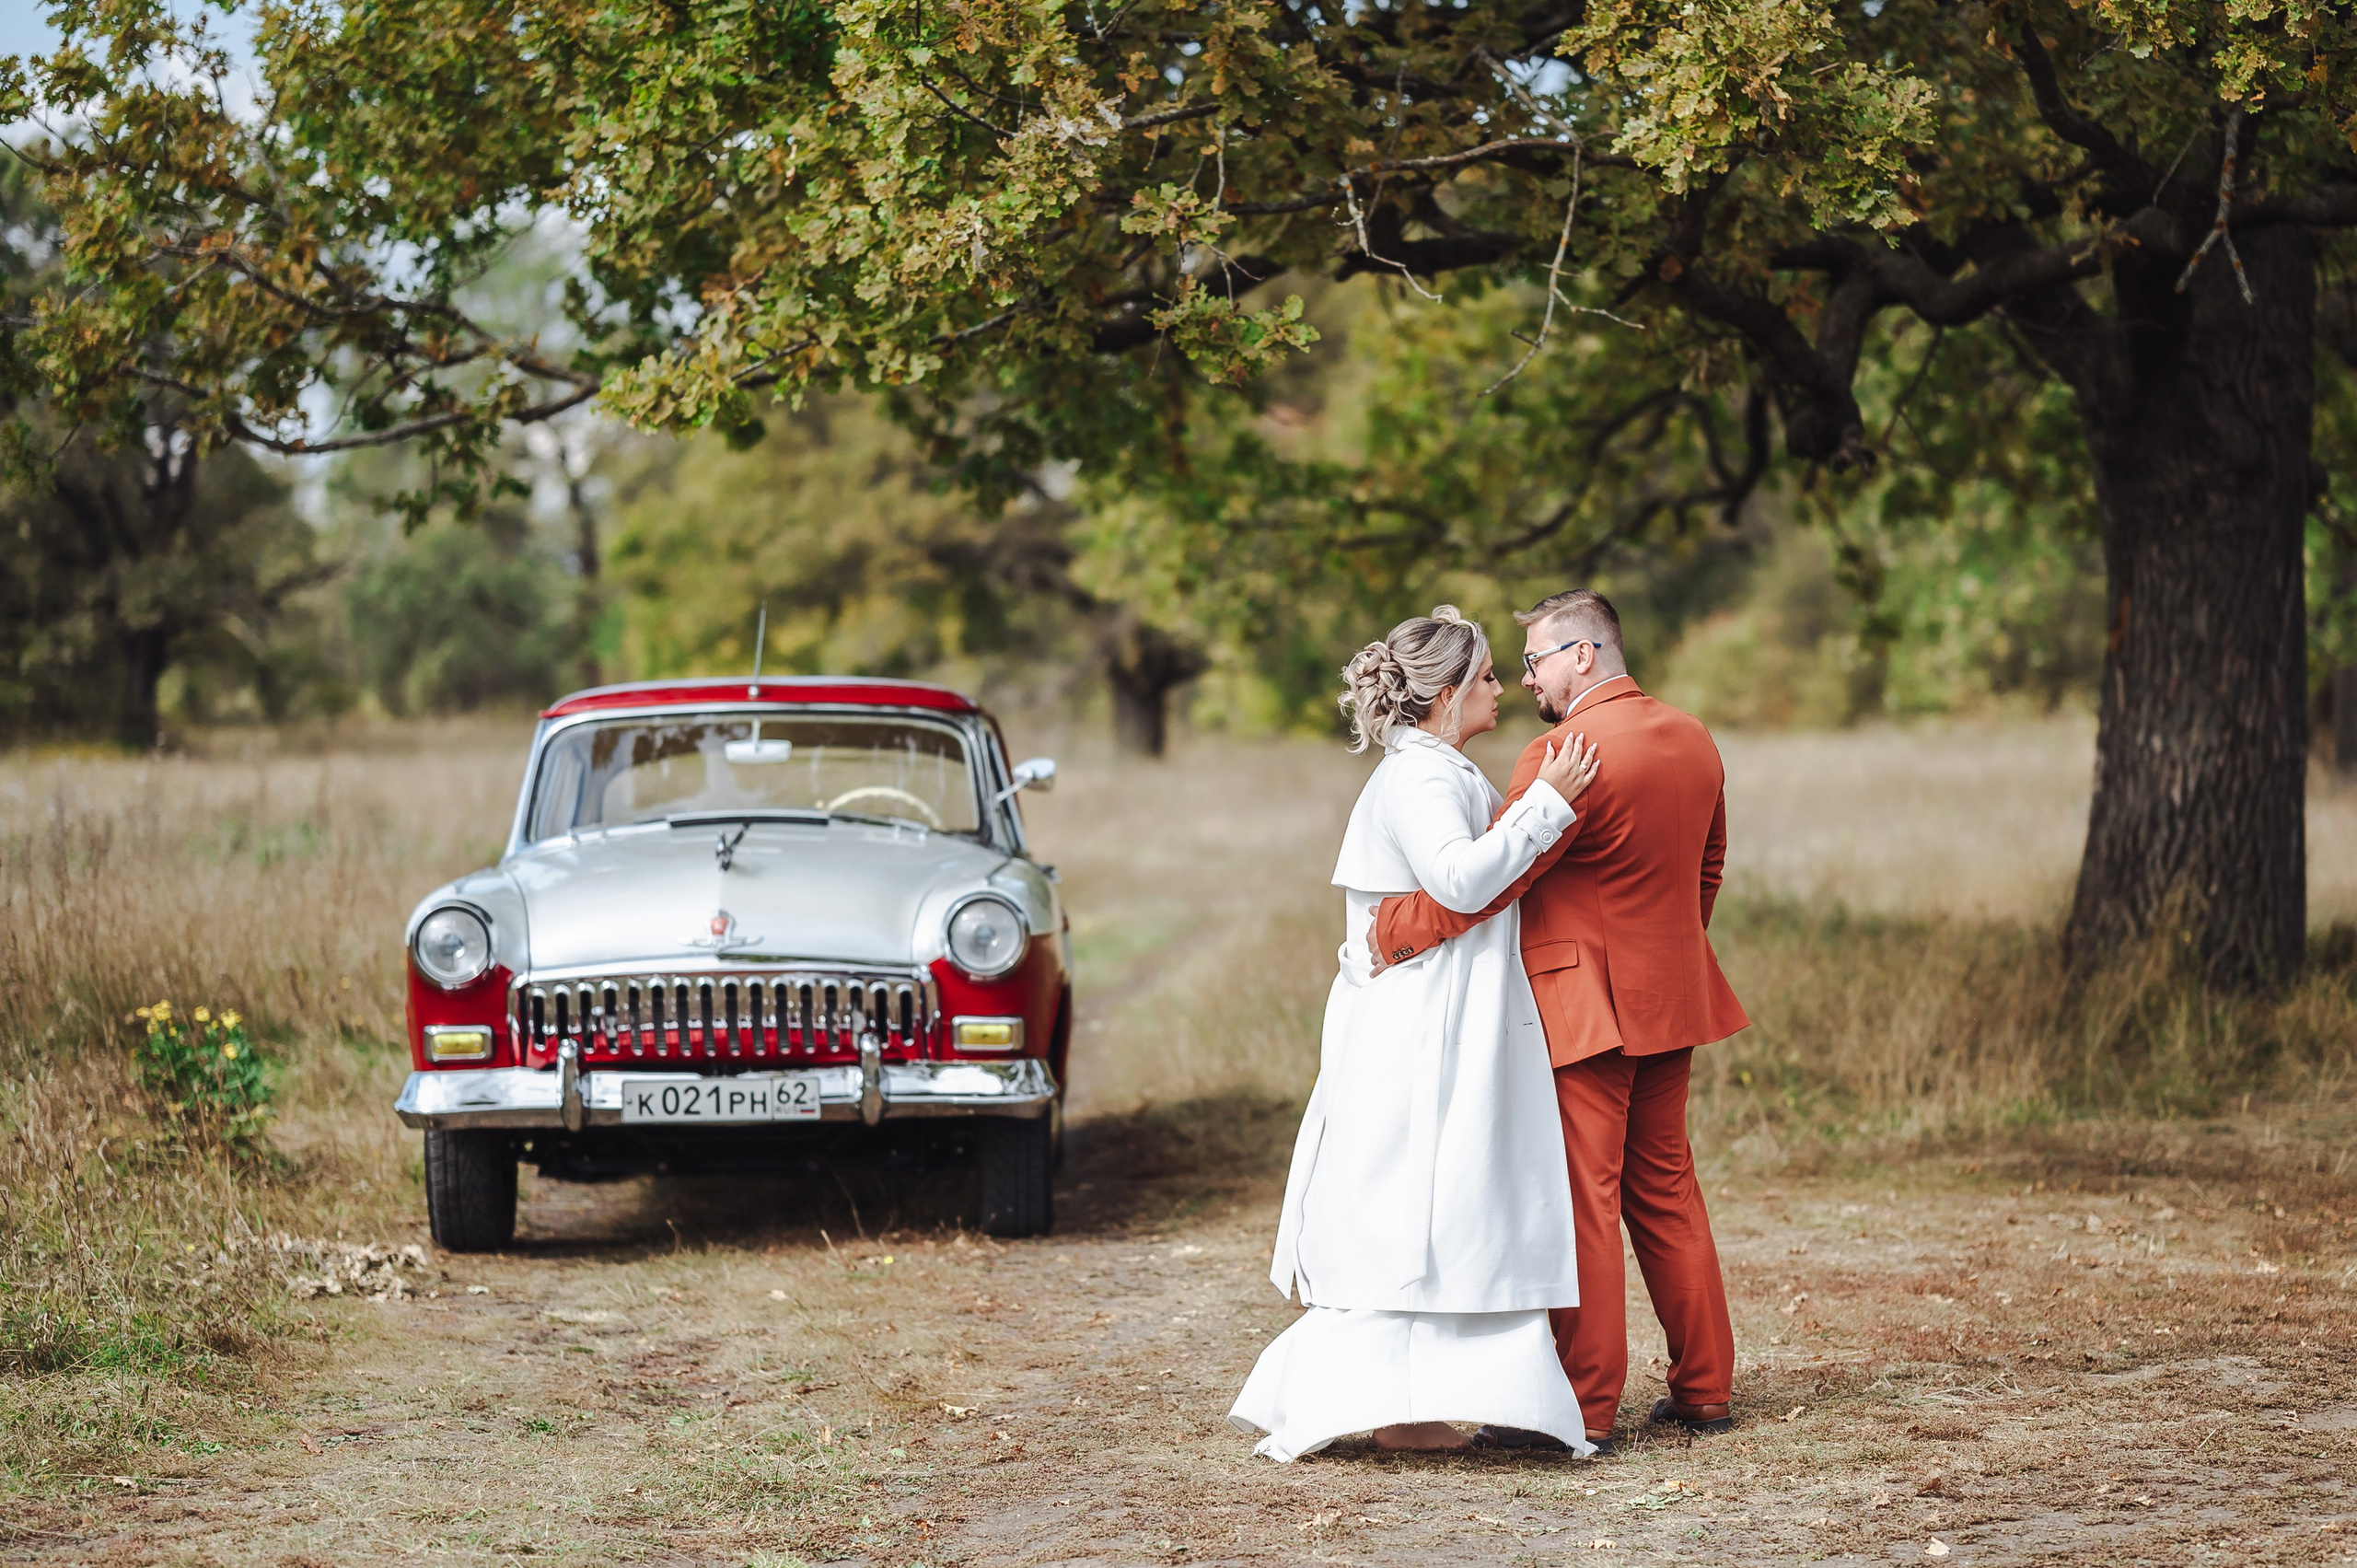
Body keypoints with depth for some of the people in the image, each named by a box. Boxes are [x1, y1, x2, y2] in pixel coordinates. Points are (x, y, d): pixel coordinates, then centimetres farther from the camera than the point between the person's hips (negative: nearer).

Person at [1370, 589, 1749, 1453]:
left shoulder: (1564, 756, -18)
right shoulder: (1693, 741, 9)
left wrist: (1389, 928, -15)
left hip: (1582, 1007, -8)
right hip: (1670, 996, 8)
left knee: (1582, 1200, -3)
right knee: (1666, 1189, 15)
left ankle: (1586, 1405, 0)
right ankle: (1704, 1388, 18)